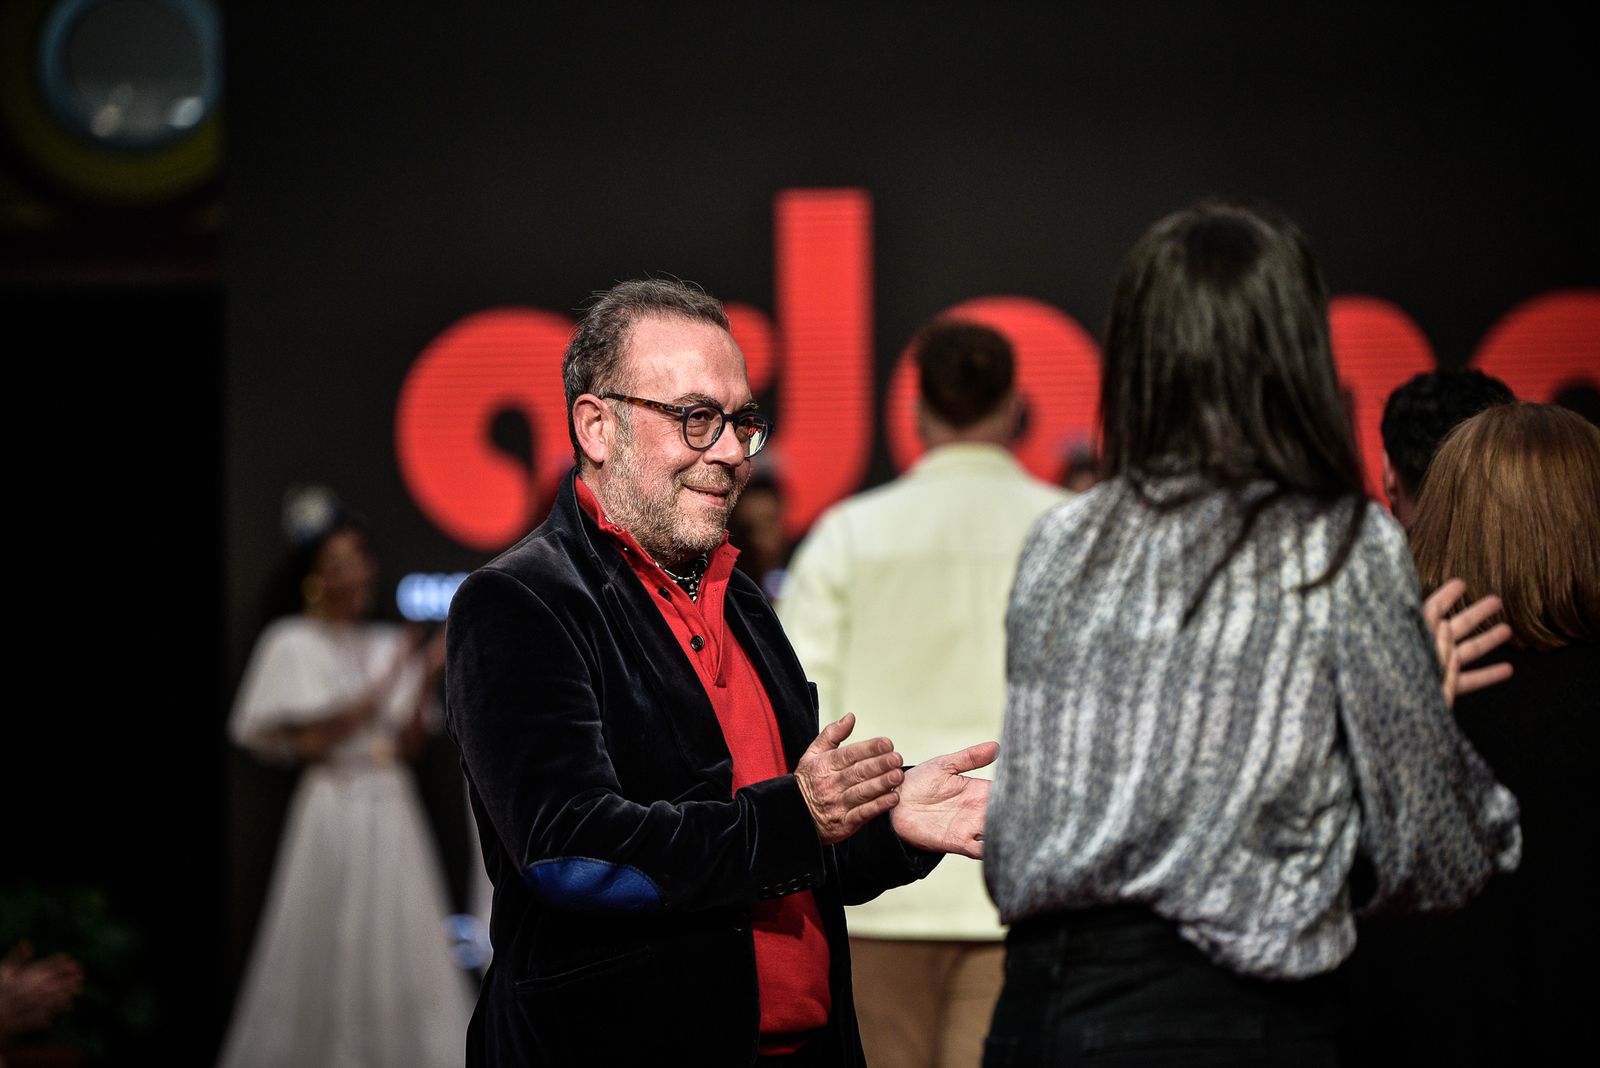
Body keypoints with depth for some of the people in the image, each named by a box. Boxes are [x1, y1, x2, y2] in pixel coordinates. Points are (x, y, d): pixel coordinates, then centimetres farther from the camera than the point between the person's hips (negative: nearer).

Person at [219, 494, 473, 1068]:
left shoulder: (391, 645, 11)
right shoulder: (293, 645, -2)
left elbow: (408, 744, 6)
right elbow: (309, 741, -13)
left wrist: (426, 681, -8)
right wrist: (383, 685, -14)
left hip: (393, 809, 5)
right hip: (335, 809, -5)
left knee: (405, 943, 1)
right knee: (329, 949, -4)